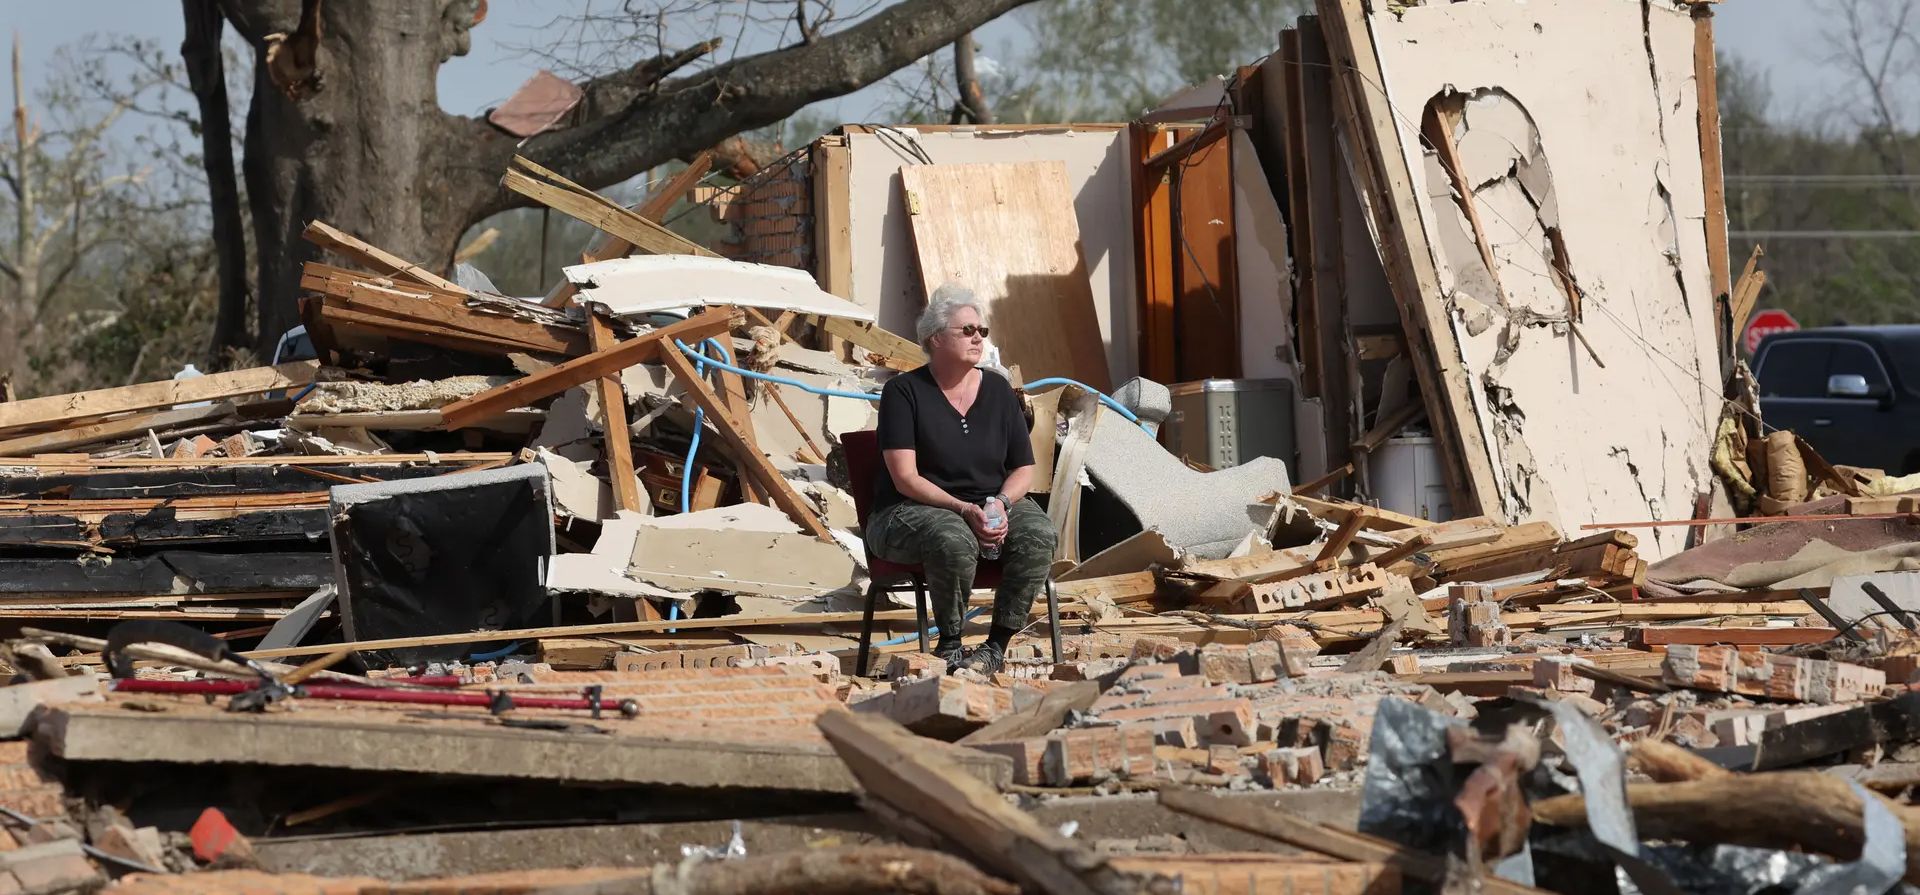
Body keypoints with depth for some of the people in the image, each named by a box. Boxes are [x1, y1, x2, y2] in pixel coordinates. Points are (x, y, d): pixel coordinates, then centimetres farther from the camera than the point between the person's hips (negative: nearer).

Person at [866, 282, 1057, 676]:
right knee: (955, 541, -39)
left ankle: (998, 643, -20)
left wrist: (1002, 504, -13)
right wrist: (964, 510, -26)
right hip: (911, 511, -5)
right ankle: (949, 644, -18)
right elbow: (905, 478, -14)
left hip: (992, 505, 5)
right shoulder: (905, 392, -5)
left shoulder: (997, 390, 9)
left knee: (1037, 534, -27)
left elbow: (1024, 468, 10)